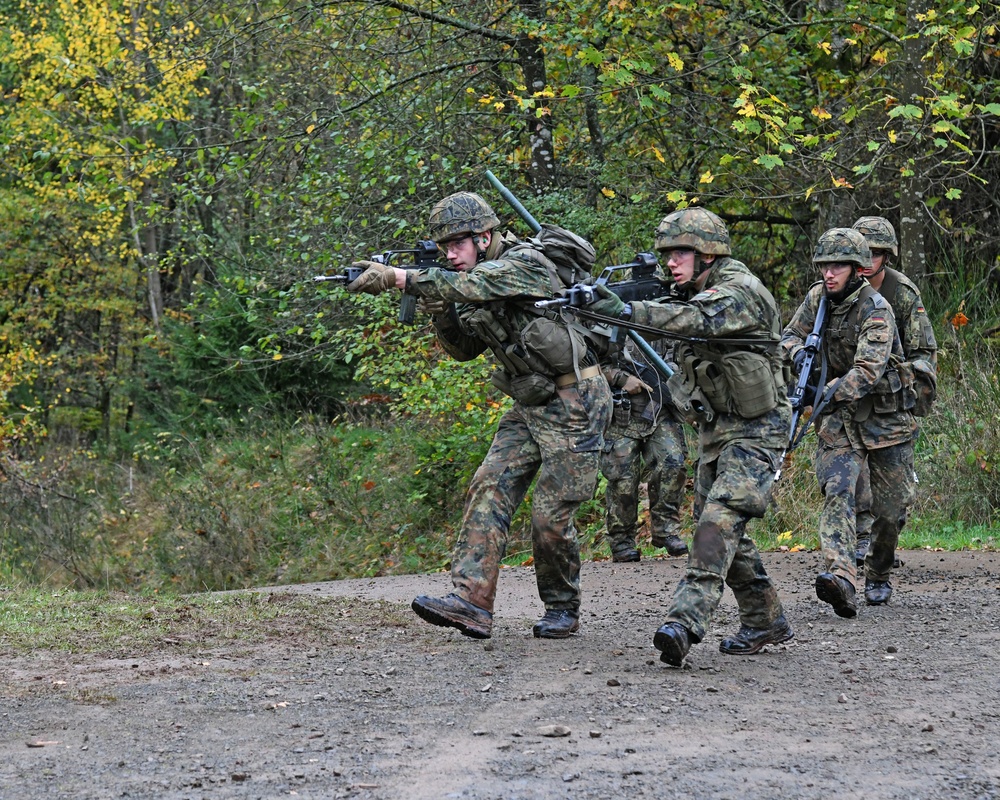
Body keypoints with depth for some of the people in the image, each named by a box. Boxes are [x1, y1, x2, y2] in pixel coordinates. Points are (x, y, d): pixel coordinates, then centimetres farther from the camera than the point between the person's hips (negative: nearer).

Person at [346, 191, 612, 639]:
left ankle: (563, 610, 13)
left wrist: (398, 278, -33)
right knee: (490, 489, -8)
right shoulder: (476, 287, 9)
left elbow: (469, 285, -32)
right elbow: (463, 348, 14)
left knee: (550, 516, -7)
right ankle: (471, 602, -16)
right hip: (530, 405, 8)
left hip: (574, 404, -8)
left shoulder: (525, 263, -17)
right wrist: (439, 308, -5)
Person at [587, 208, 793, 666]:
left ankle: (686, 622, -35)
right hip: (715, 427, 10)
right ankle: (766, 622, 23)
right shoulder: (698, 293, 12)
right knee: (718, 527, 11)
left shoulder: (740, 291, -17)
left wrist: (629, 311, -47)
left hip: (754, 430, -10)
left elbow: (700, 320, -36)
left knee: (720, 519, -22)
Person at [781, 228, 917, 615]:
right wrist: (800, 353, -10)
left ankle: (878, 576, 30)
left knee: (890, 509, 5)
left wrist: (833, 392, -41)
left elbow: (869, 369, -30)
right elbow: (790, 335, 13)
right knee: (837, 492, -19)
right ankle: (841, 578, -35)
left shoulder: (876, 309, -20)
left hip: (885, 418, -3)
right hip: (838, 418, 3)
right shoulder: (817, 298, -1)